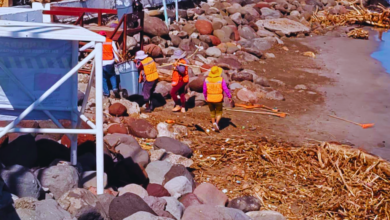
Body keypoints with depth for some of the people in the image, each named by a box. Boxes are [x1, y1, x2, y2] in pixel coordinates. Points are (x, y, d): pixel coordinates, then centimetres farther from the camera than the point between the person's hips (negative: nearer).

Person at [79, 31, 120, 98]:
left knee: (103, 78, 12)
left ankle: (106, 93, 11)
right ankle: (115, 88, -4)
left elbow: (88, 45, 22)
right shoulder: (111, 42, 8)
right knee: (112, 76, 17)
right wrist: (117, 60, 8)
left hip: (101, 63, -1)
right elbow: (115, 51, 3)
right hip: (110, 63, 1)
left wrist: (80, 49, 37)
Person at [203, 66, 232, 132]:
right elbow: (226, 89, -12)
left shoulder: (207, 80, -8)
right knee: (219, 113, 12)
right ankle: (216, 123, -11)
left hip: (209, 99, 2)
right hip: (218, 99, -2)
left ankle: (213, 123, 22)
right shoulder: (221, 80, -14)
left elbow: (204, 90, 0)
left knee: (212, 112, 23)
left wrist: (205, 97, 16)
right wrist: (229, 97, 1)